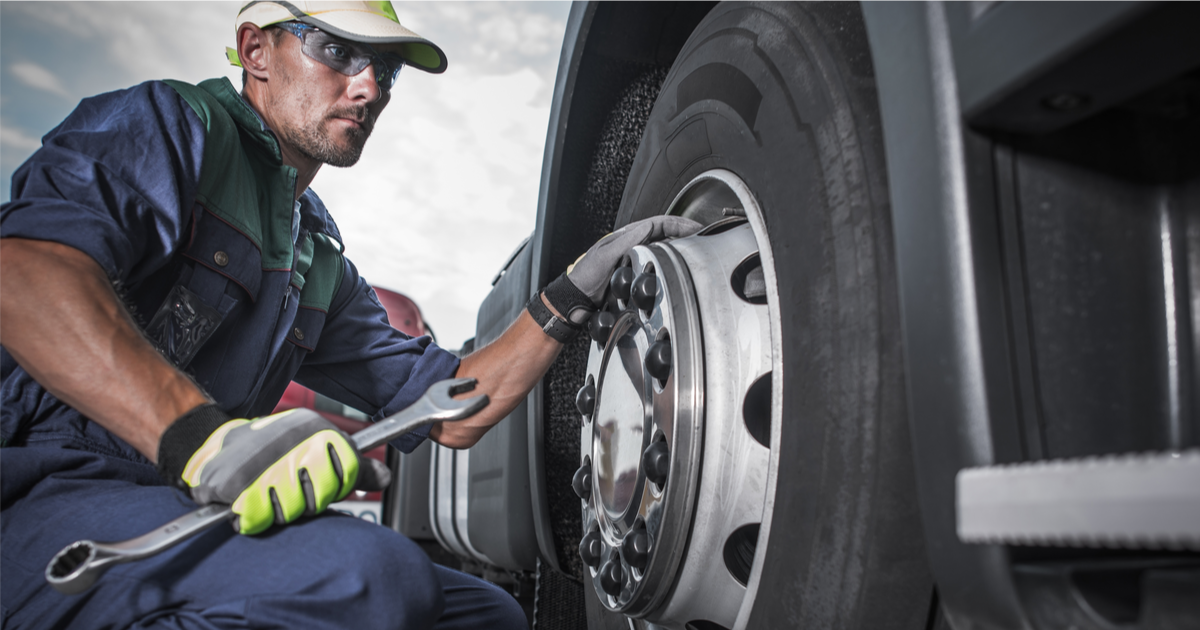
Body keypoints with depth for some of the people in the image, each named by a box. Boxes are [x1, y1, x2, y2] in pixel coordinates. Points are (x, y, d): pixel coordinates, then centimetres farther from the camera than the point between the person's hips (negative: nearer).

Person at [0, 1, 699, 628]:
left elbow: (447, 412, 16)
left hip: (195, 510, 8)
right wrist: (198, 432, -37)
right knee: (370, 574, -33)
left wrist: (574, 295, 7)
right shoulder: (173, 124, -1)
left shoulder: (322, 259, 21)